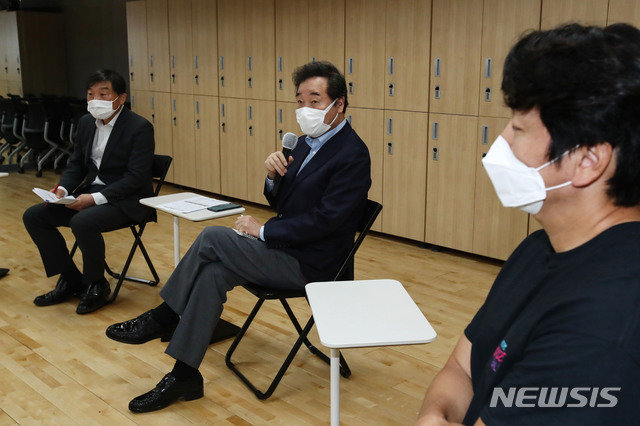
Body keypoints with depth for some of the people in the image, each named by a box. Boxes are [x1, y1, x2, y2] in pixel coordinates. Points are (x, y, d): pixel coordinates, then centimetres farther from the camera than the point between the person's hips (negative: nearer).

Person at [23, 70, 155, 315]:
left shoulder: (140, 128, -14)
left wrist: (96, 198, -26)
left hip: (127, 200, -8)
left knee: (83, 222, -34)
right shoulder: (86, 122, 10)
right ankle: (70, 280, 7)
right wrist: (63, 189, -5)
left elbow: (136, 176, -19)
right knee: (33, 216, -3)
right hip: (91, 192, 8)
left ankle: (96, 285, -8)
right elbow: (76, 163, 16)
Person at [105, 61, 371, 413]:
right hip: (286, 247, 8)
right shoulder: (307, 142, 12)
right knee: (213, 272, -13)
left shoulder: (352, 154, -16)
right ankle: (184, 375, -4)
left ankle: (161, 319, 0)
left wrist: (262, 231, -15)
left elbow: (323, 219, -22)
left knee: (213, 237, -18)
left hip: (308, 264, -8)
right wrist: (274, 176, -8)